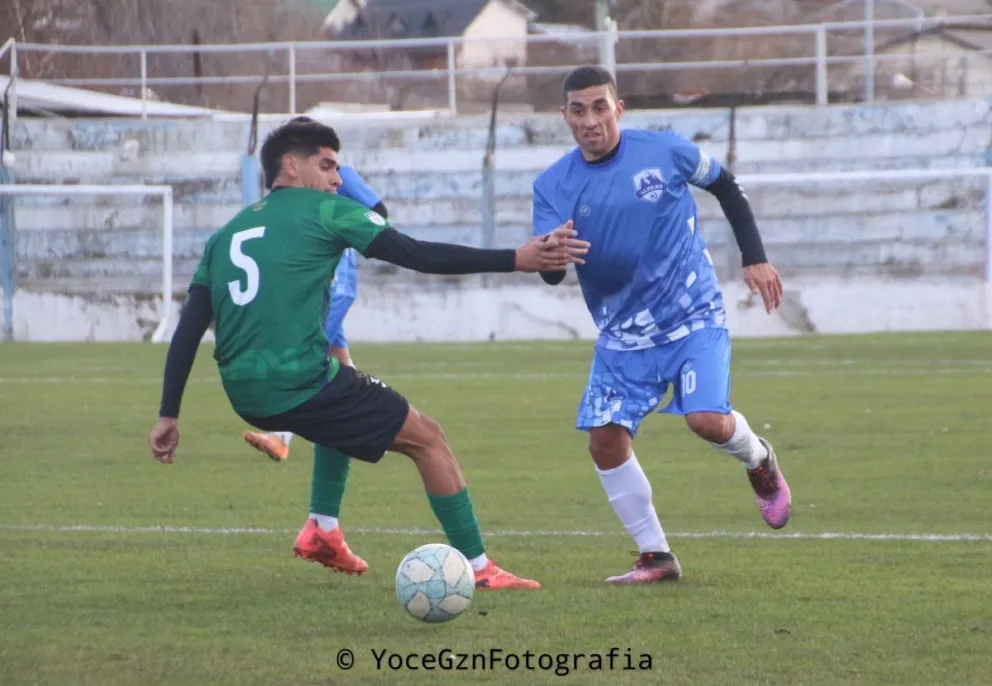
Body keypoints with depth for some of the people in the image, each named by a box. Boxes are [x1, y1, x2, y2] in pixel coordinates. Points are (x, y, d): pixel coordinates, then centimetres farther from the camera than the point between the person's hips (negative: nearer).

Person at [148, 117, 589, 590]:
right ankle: (478, 569, 0)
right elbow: (417, 255, -6)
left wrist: (168, 416, 15)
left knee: (343, 405, 38)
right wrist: (517, 260, -6)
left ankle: (322, 531, 29)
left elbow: (188, 330, 13)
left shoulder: (225, 235, 19)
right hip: (302, 382, -7)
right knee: (426, 438, 6)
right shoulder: (325, 211, 2)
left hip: (244, 396, 7)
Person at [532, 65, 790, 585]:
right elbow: (551, 275, -12)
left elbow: (724, 186, 8)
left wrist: (755, 258, 4)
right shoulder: (553, 186, -6)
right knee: (605, 439, -7)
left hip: (694, 317, -3)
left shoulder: (665, 152, -11)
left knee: (708, 420, -22)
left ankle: (760, 462, 15)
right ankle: (655, 557, 9)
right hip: (623, 332, 3)